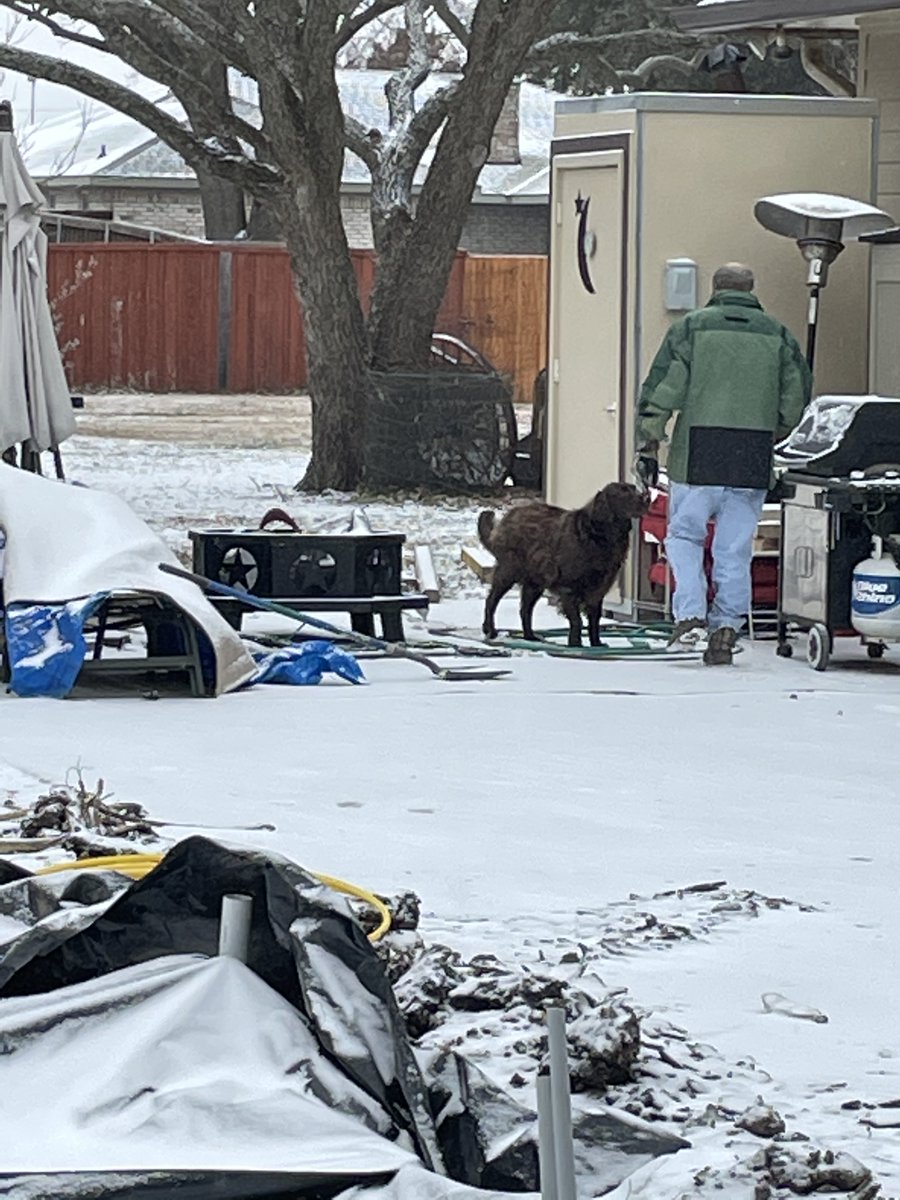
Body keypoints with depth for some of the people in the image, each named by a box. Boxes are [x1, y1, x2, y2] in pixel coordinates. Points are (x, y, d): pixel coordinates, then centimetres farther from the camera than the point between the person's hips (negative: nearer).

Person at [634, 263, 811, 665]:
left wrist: (646, 447, 1)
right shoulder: (777, 334, 10)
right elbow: (798, 395, 11)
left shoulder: (691, 327, 3)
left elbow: (660, 390, -3)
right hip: (753, 462, 2)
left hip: (698, 455, -2)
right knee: (735, 550, 7)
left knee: (683, 536, 10)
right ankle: (726, 628, 3)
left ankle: (690, 615, -5)